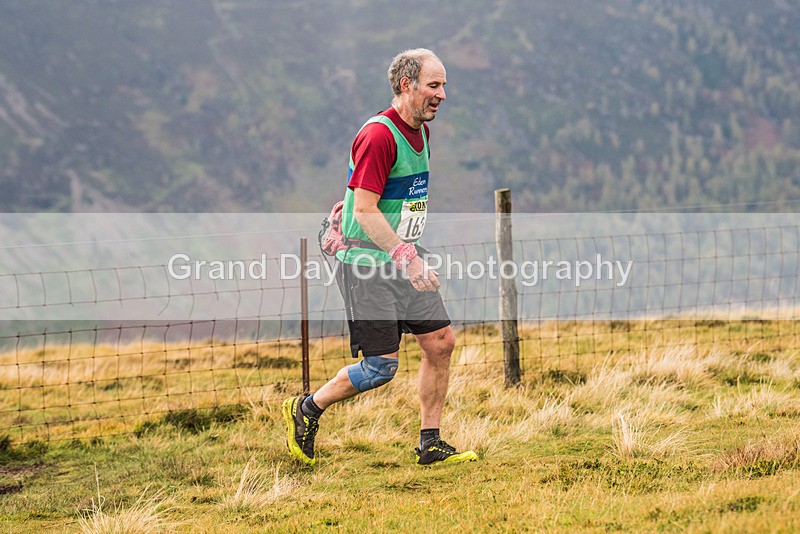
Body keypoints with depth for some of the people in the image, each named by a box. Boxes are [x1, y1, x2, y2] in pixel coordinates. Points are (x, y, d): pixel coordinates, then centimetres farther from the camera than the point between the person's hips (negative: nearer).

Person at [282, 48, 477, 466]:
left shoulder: (420, 132, 10)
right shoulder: (378, 136, -19)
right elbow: (365, 211, -24)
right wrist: (405, 255, -31)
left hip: (403, 260, 9)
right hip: (366, 264, -9)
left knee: (441, 341, 3)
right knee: (381, 367, -8)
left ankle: (430, 444, 12)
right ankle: (306, 410, 13)